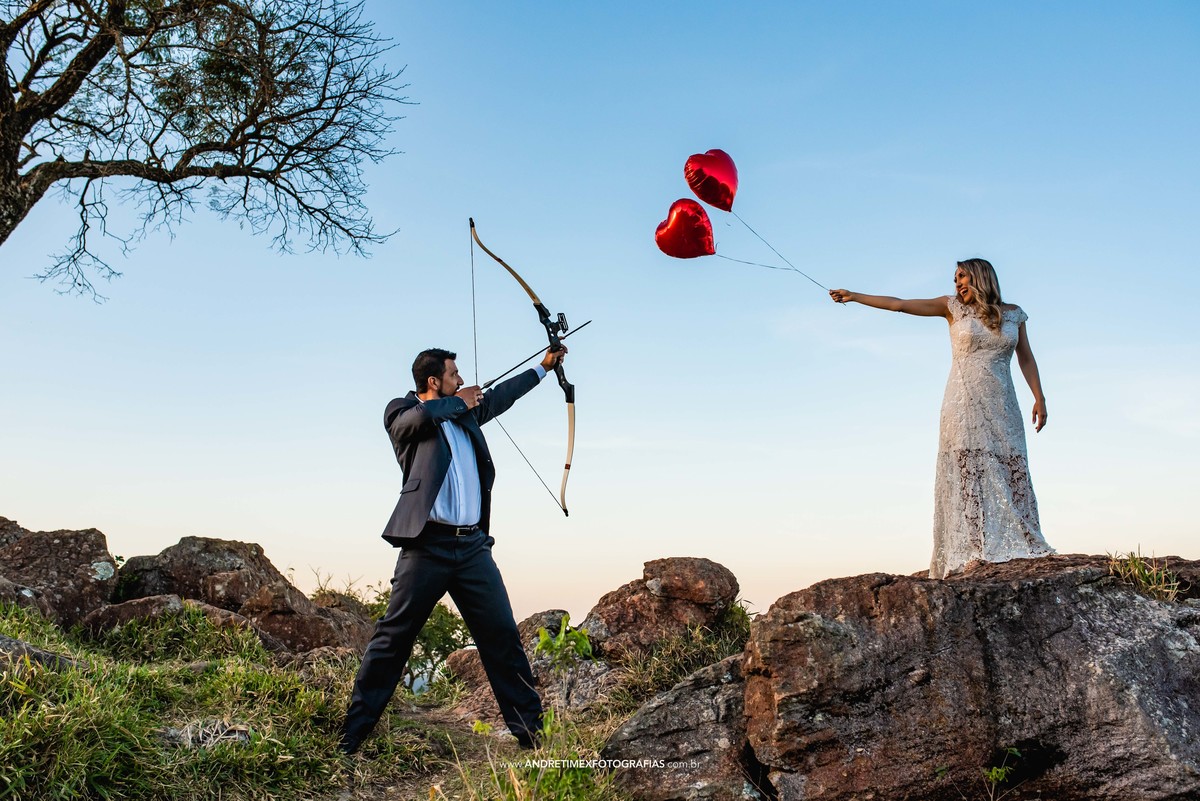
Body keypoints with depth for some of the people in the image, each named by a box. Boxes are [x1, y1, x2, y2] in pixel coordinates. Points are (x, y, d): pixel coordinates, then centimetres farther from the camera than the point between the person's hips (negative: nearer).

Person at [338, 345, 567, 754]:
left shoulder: (465, 413, 20)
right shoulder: (401, 412, 3)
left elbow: (500, 395, 34)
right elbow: (421, 416, -19)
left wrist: (543, 367, 41)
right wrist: (459, 402, -2)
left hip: (473, 547, 5)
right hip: (427, 546, -5)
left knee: (503, 636, 5)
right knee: (392, 639, -1)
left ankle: (531, 729, 13)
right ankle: (351, 734, 10)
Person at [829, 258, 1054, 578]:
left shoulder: (1013, 314, 10)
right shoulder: (953, 306, 6)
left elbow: (1026, 359, 14)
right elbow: (899, 305, 3)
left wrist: (1040, 398, 6)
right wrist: (854, 296, 0)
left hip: (1001, 406, 2)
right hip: (964, 405, -2)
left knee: (1010, 473, -2)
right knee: (966, 474, -9)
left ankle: (1017, 549, 0)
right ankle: (971, 552, -12)